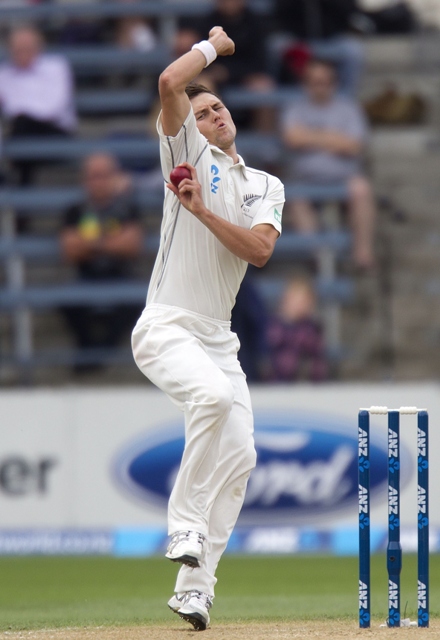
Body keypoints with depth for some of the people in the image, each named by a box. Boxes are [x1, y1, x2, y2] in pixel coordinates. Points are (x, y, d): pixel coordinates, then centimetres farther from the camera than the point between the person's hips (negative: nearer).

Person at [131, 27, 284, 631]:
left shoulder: (266, 187, 15)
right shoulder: (188, 152, 5)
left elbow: (260, 249, -4)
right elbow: (171, 83, -12)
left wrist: (203, 211, -12)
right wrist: (212, 45, 4)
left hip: (218, 337, 6)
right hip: (165, 328, -6)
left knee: (239, 455, -3)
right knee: (214, 394, -34)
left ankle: (194, 585, 4)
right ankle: (185, 523, -24)